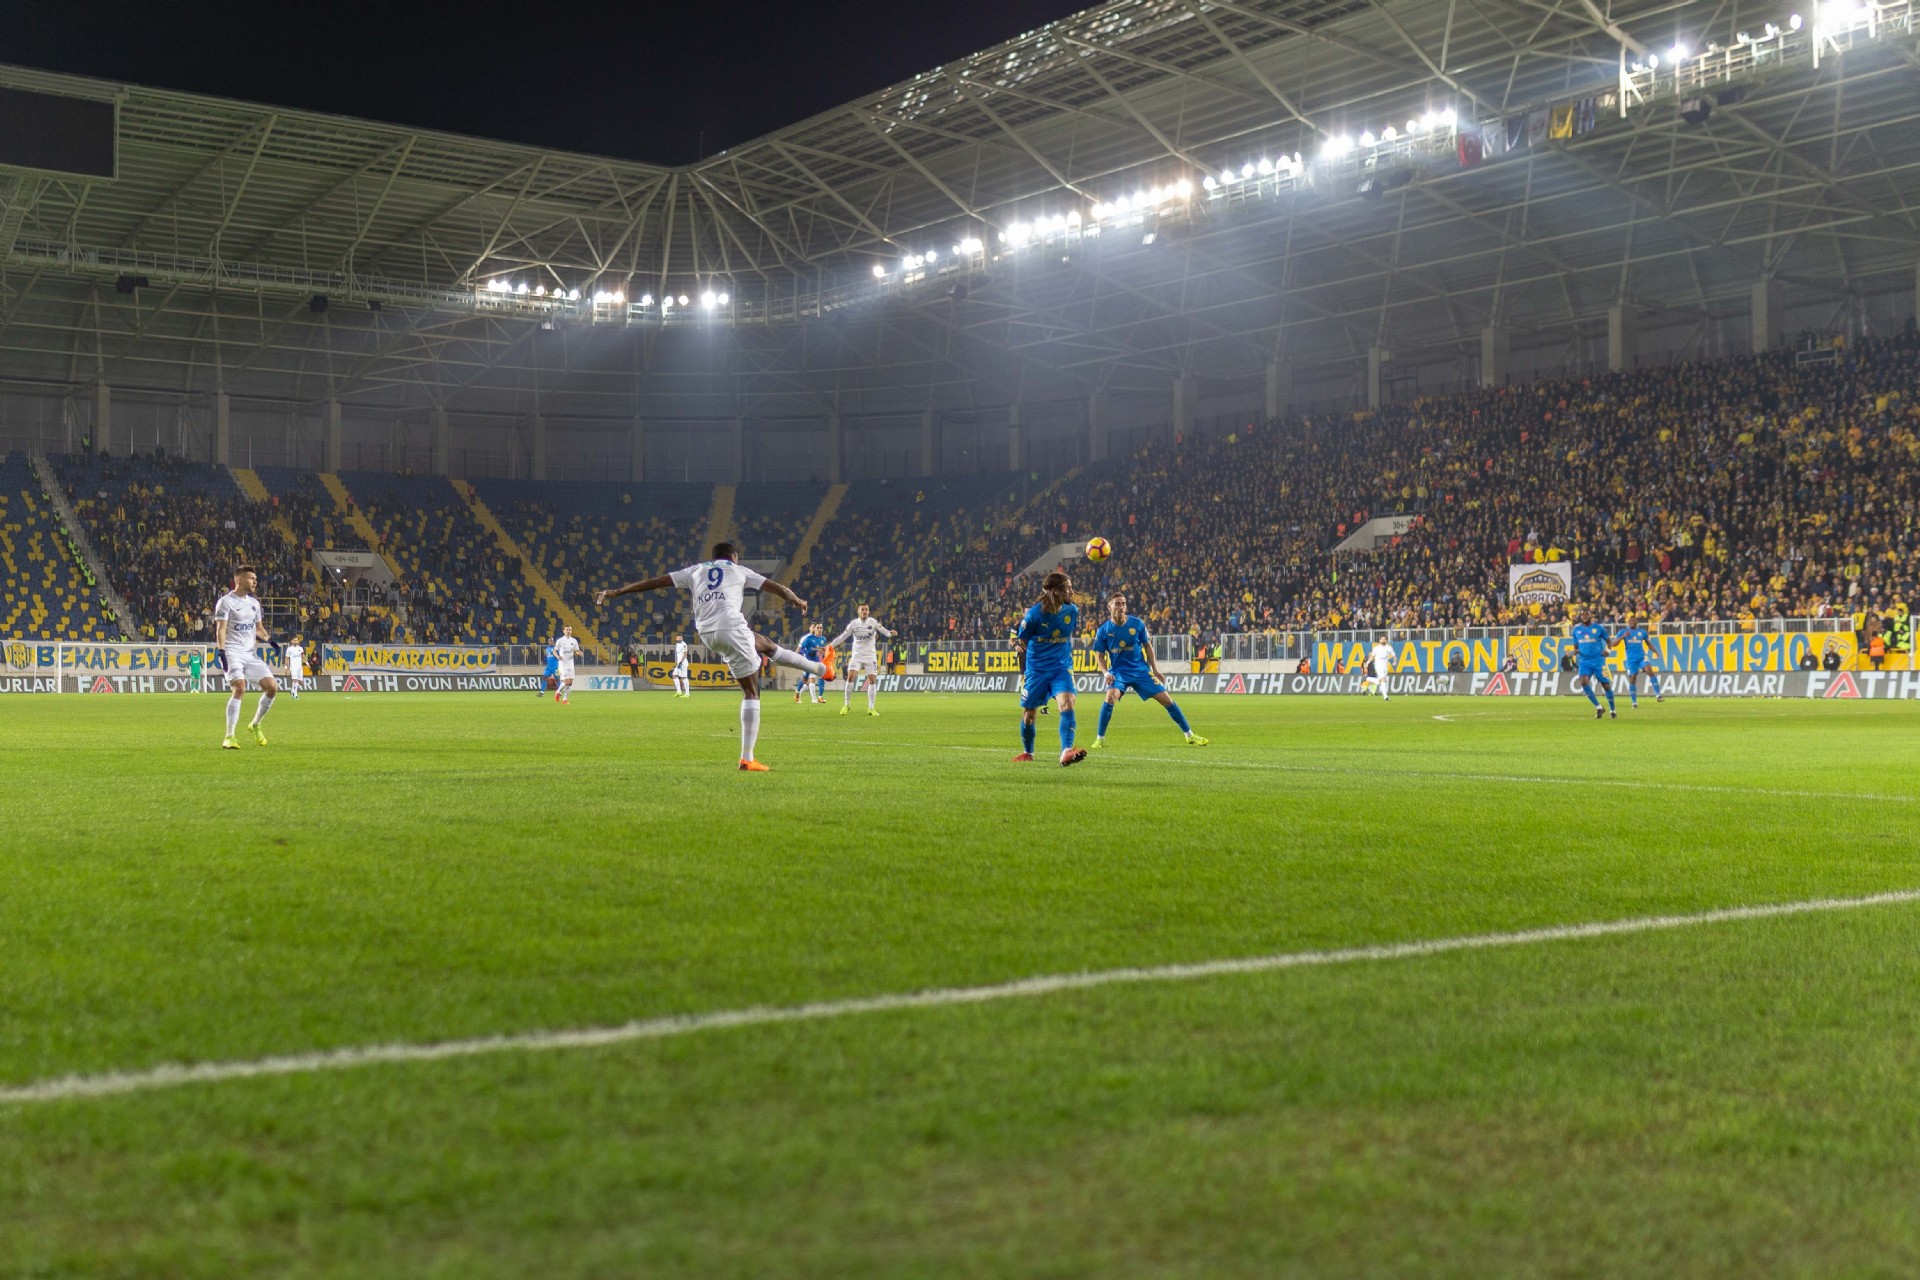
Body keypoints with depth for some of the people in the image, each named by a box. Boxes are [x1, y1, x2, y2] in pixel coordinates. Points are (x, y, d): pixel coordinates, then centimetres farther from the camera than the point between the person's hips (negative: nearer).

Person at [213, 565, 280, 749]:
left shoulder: (254, 603, 18)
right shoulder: (226, 602, -4)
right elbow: (221, 628, -13)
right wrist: (221, 651, -26)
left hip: (250, 653, 7)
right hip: (233, 652, -7)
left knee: (272, 687, -3)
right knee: (239, 689, -24)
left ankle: (255, 725, 19)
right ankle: (229, 737, -19)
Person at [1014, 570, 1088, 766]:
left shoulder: (1072, 611, -5)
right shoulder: (1034, 614, -17)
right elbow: (1021, 641, -2)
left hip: (1062, 668, 2)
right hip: (1036, 669, -2)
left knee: (1067, 704, -24)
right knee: (1028, 714, 10)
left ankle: (1066, 752, -32)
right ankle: (1027, 752, 36)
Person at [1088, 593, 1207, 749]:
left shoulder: (1137, 624, -6)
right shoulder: (1103, 630, -7)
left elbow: (1147, 646, 6)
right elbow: (1099, 655, 3)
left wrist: (1155, 669, 3)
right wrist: (1106, 673, -13)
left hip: (1140, 669, 1)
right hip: (1118, 671, -1)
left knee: (1166, 699, -2)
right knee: (1111, 696, -29)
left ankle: (1190, 735, 11)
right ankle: (1100, 739, -16)